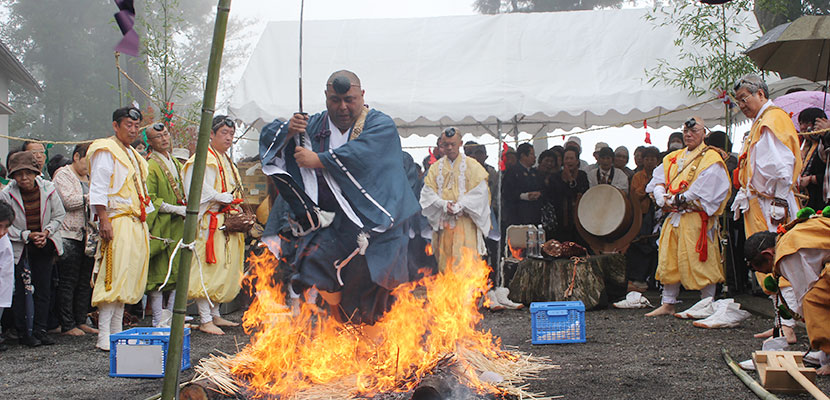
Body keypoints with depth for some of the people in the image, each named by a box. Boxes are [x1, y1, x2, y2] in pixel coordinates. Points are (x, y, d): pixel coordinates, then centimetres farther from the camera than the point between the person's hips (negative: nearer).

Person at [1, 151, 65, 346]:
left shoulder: (48, 189, -6)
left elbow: (58, 216, 4)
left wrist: (46, 232, -12)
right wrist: (28, 235, -18)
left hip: (44, 246, 2)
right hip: (19, 248, -2)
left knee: (44, 290, 2)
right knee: (20, 291, -1)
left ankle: (39, 330, 11)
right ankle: (23, 332, 8)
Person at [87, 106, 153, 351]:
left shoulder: (133, 156, 24)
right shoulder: (106, 151, -4)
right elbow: (98, 188, -12)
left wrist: (145, 224, 21)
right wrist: (103, 219, -20)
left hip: (136, 224, 9)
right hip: (117, 222, -9)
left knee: (127, 277, 9)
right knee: (114, 277, -14)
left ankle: (117, 332, 14)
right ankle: (104, 336, -15)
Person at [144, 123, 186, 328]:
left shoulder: (175, 163, 18)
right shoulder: (150, 167, -8)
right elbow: (150, 200, -15)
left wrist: (185, 208, 11)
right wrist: (175, 209, -18)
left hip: (177, 226, 8)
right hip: (160, 228, -8)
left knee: (177, 272, 7)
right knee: (159, 274, -6)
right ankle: (158, 321, -2)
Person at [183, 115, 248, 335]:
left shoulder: (227, 161, 21)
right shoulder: (203, 160, -7)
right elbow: (202, 193, -16)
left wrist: (238, 217, 14)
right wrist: (227, 198, -9)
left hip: (226, 224, 9)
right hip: (209, 223, -9)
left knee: (223, 269, 10)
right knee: (208, 268, -10)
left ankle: (215, 315, 18)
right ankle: (205, 320, -9)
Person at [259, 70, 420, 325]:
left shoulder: (380, 125, 0)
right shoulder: (315, 125, 14)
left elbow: (360, 155, -19)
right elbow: (268, 136, 16)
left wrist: (318, 160, -14)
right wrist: (288, 131, -6)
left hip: (372, 224, -3)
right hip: (333, 224, 3)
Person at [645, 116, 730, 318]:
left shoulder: (710, 158, -3)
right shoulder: (673, 158, 18)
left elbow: (704, 190, -14)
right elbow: (658, 180, 13)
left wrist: (679, 199, -13)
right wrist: (662, 198, -6)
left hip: (696, 218, -7)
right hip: (673, 216, 7)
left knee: (698, 261, -6)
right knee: (668, 261, 9)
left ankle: (708, 305, 3)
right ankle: (668, 304, 16)